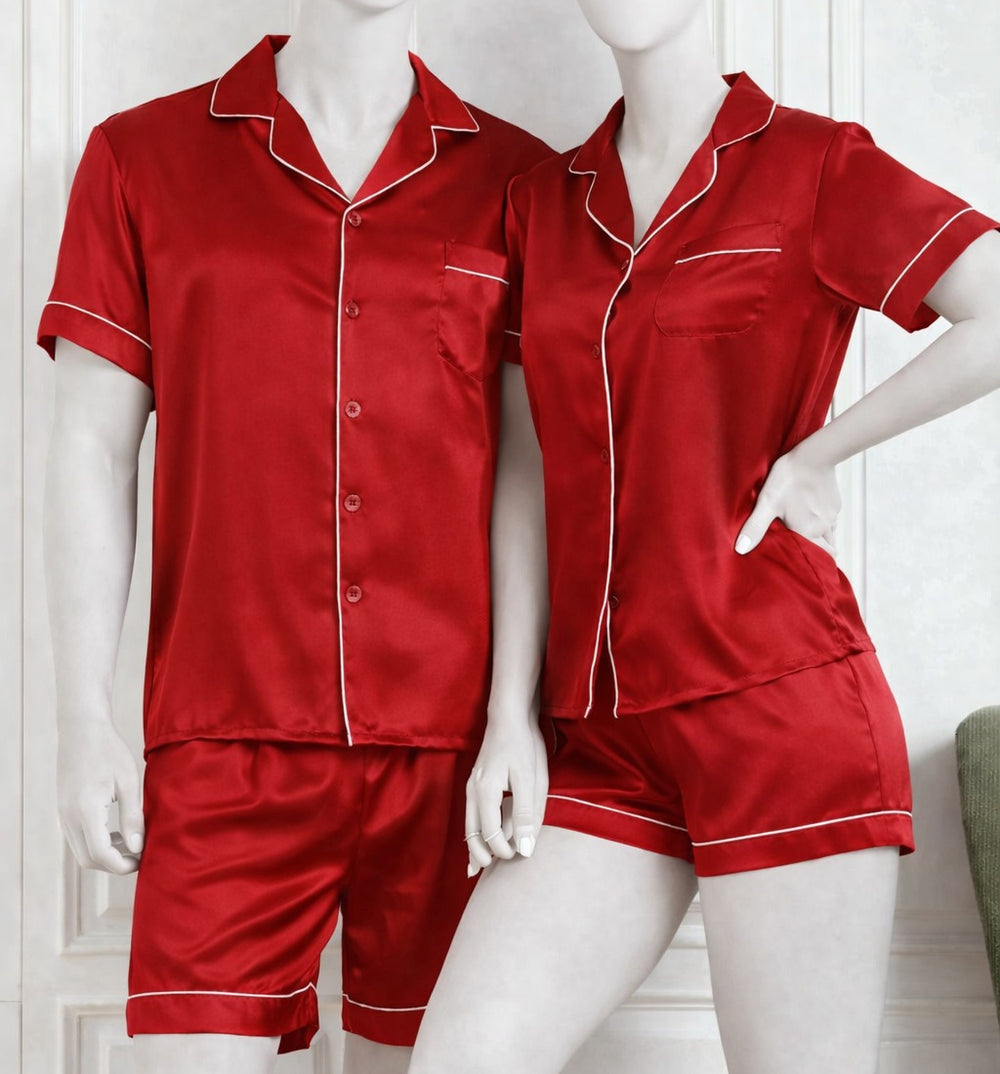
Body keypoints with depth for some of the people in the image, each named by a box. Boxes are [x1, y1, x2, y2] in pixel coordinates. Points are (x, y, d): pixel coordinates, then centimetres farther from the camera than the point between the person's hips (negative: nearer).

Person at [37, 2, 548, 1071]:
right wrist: (84, 722, 1)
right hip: (227, 743, 0)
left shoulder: (516, 181, 8)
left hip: (452, 743, 1)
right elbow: (90, 451, 7)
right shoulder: (139, 158, 8)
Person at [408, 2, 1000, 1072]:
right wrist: (511, 714, 4)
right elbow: (540, 479, 11)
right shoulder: (542, 201, 14)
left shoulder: (815, 164, 0)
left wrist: (814, 454, -9)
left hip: (779, 704, -4)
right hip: (603, 735, 5)